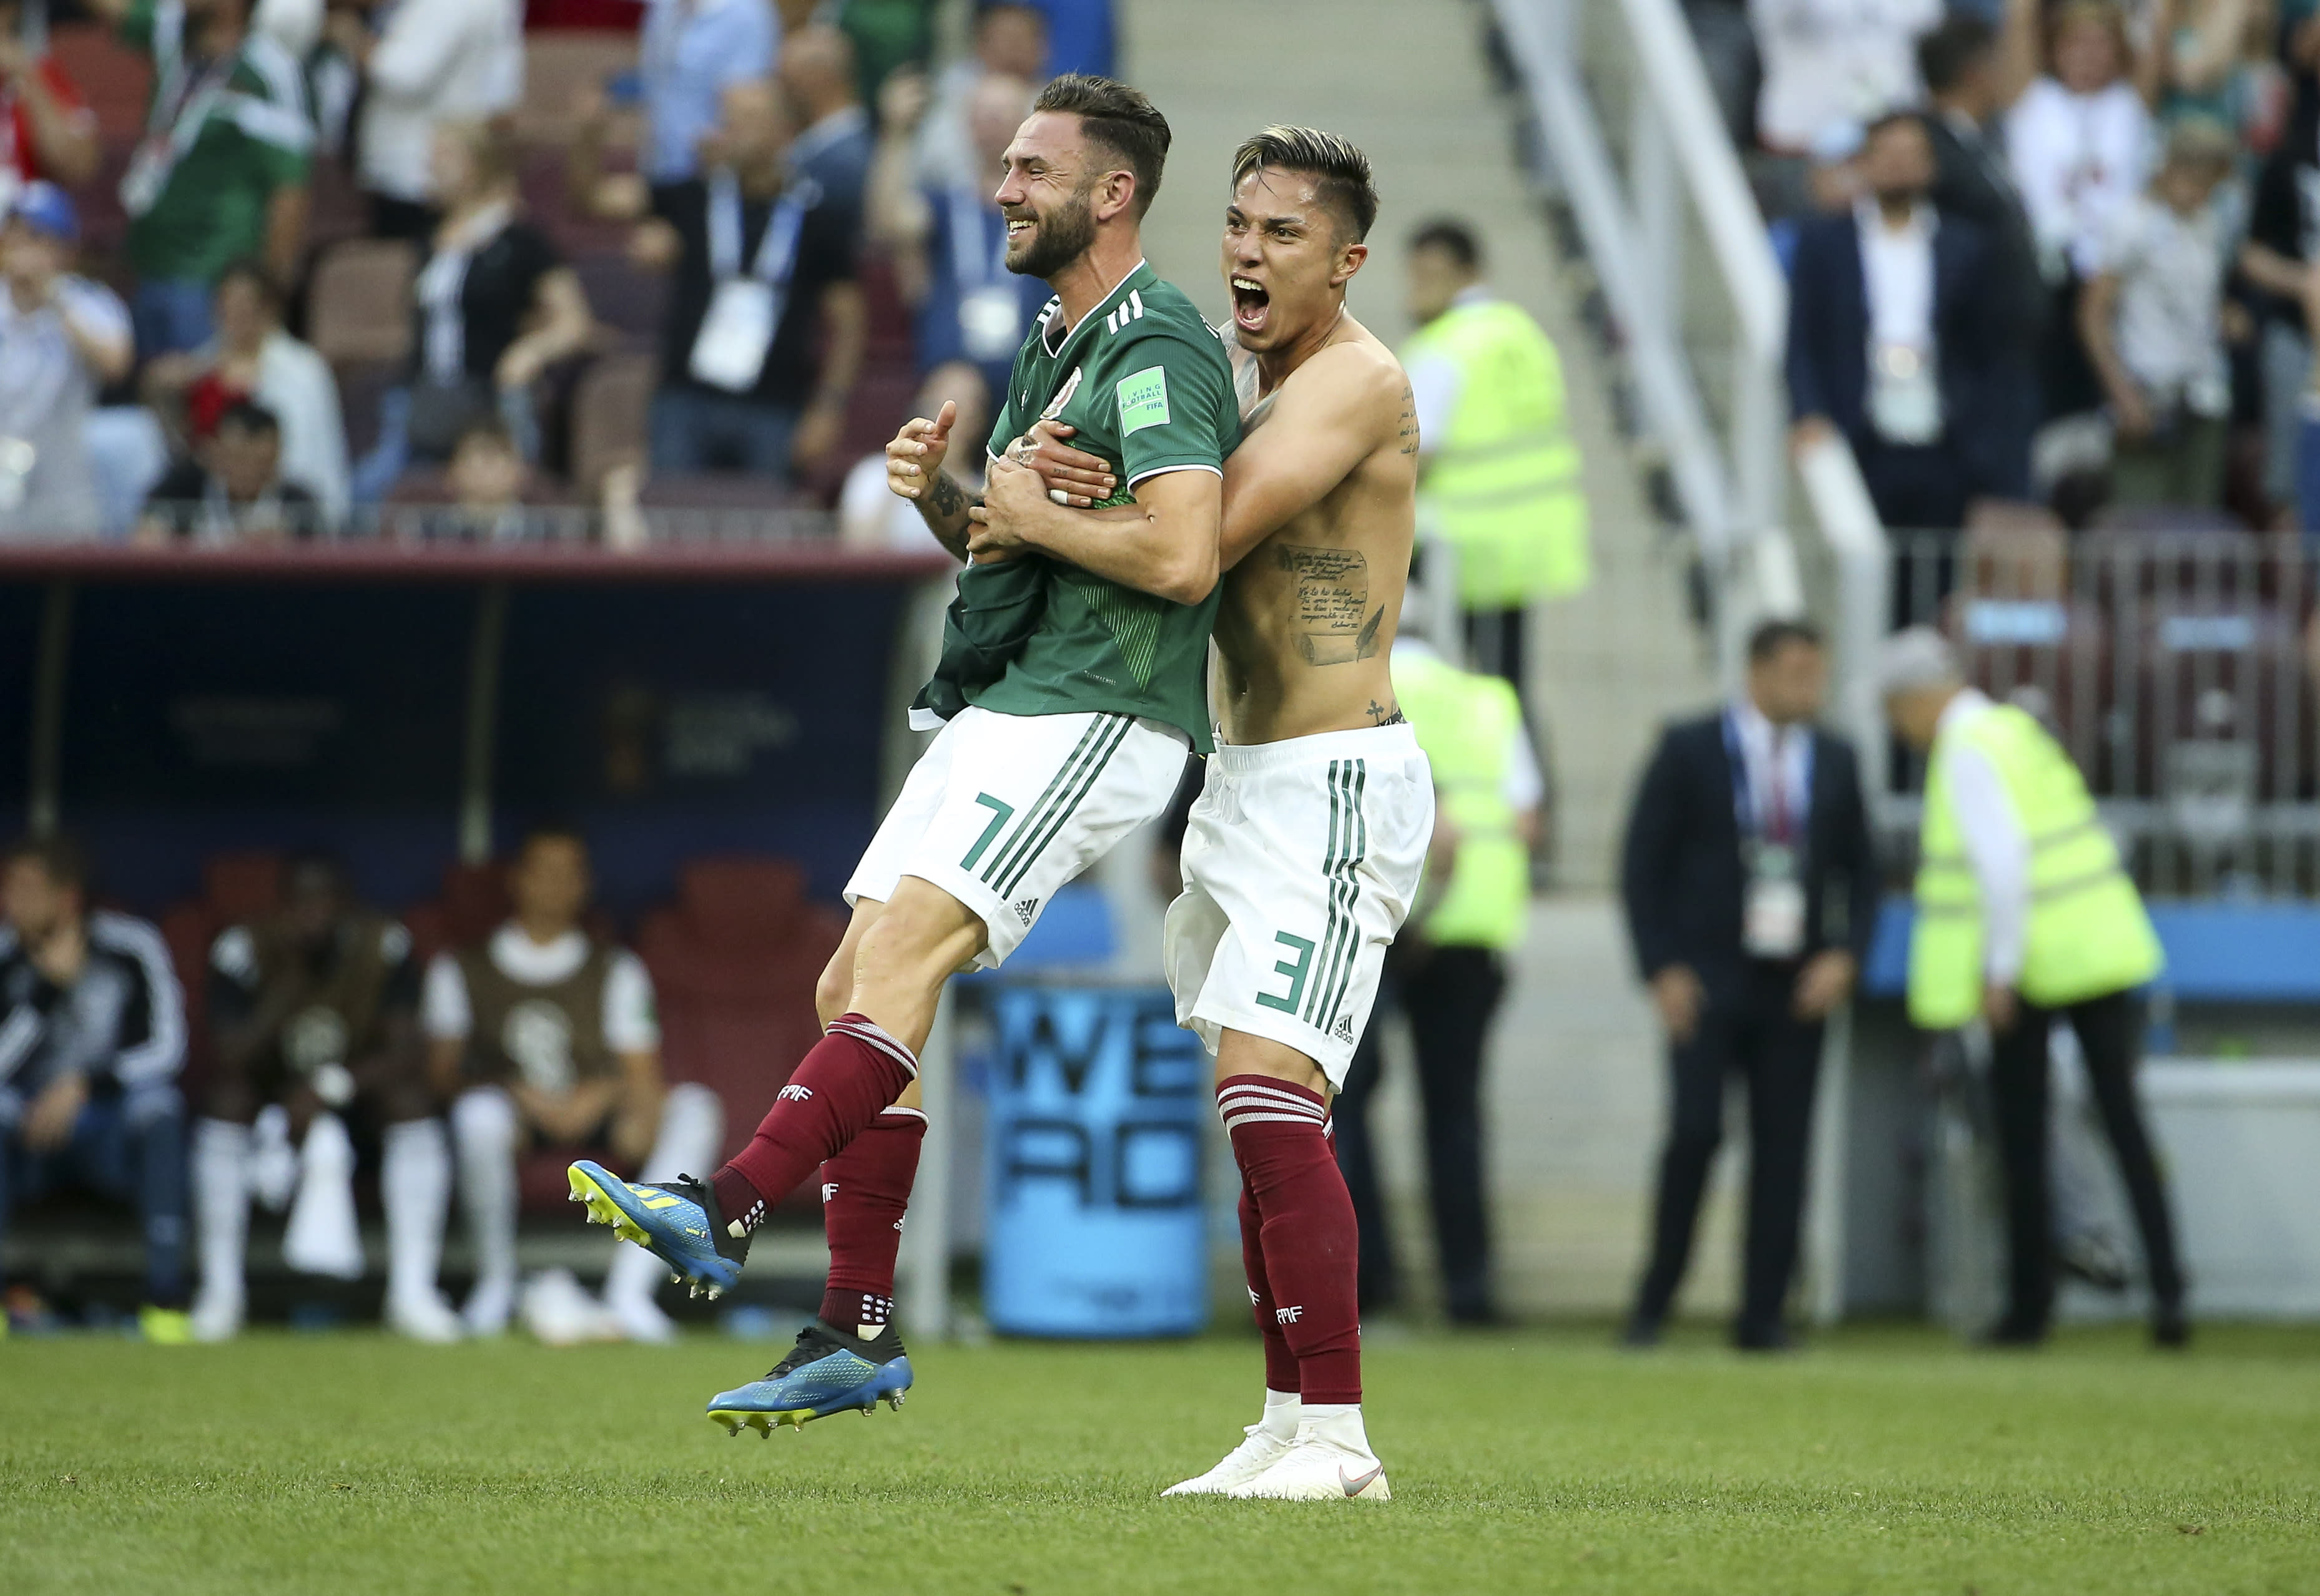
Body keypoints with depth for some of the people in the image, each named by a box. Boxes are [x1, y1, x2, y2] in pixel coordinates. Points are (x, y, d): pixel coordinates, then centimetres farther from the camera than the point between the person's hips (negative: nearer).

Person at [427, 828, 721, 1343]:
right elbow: (443, 1074, -1)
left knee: (695, 1105, -26)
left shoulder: (616, 970, 11)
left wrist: (601, 1095, -18)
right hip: (515, 1125, -2)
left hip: (597, 1119, 2)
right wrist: (520, 1093, -17)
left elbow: (643, 1084, 5)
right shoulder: (461, 970, 8)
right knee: (479, 1112, -39)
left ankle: (629, 1289, -34)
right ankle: (495, 1283, -18)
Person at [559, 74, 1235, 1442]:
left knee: (899, 955, -23)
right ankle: (859, 1332, 6)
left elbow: (1184, 557, -24)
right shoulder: (1058, 343, 19)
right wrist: (942, 492, 5)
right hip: (1002, 710, 10)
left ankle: (730, 1212, -32)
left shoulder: (1156, 348, -12)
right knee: (857, 990, 5)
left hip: (1091, 716, -10)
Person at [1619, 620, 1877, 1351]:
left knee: (1783, 1148, -1)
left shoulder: (1835, 761, 9)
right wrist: (1662, 969, -9)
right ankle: (1654, 1298, 1)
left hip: (1795, 987, 3)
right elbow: (1642, 862, -1)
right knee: (1695, 1131, -14)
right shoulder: (1690, 749, -1)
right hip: (1707, 980, -3)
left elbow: (1861, 872, 13)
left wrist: (1845, 957, -4)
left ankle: (1762, 1317, 4)